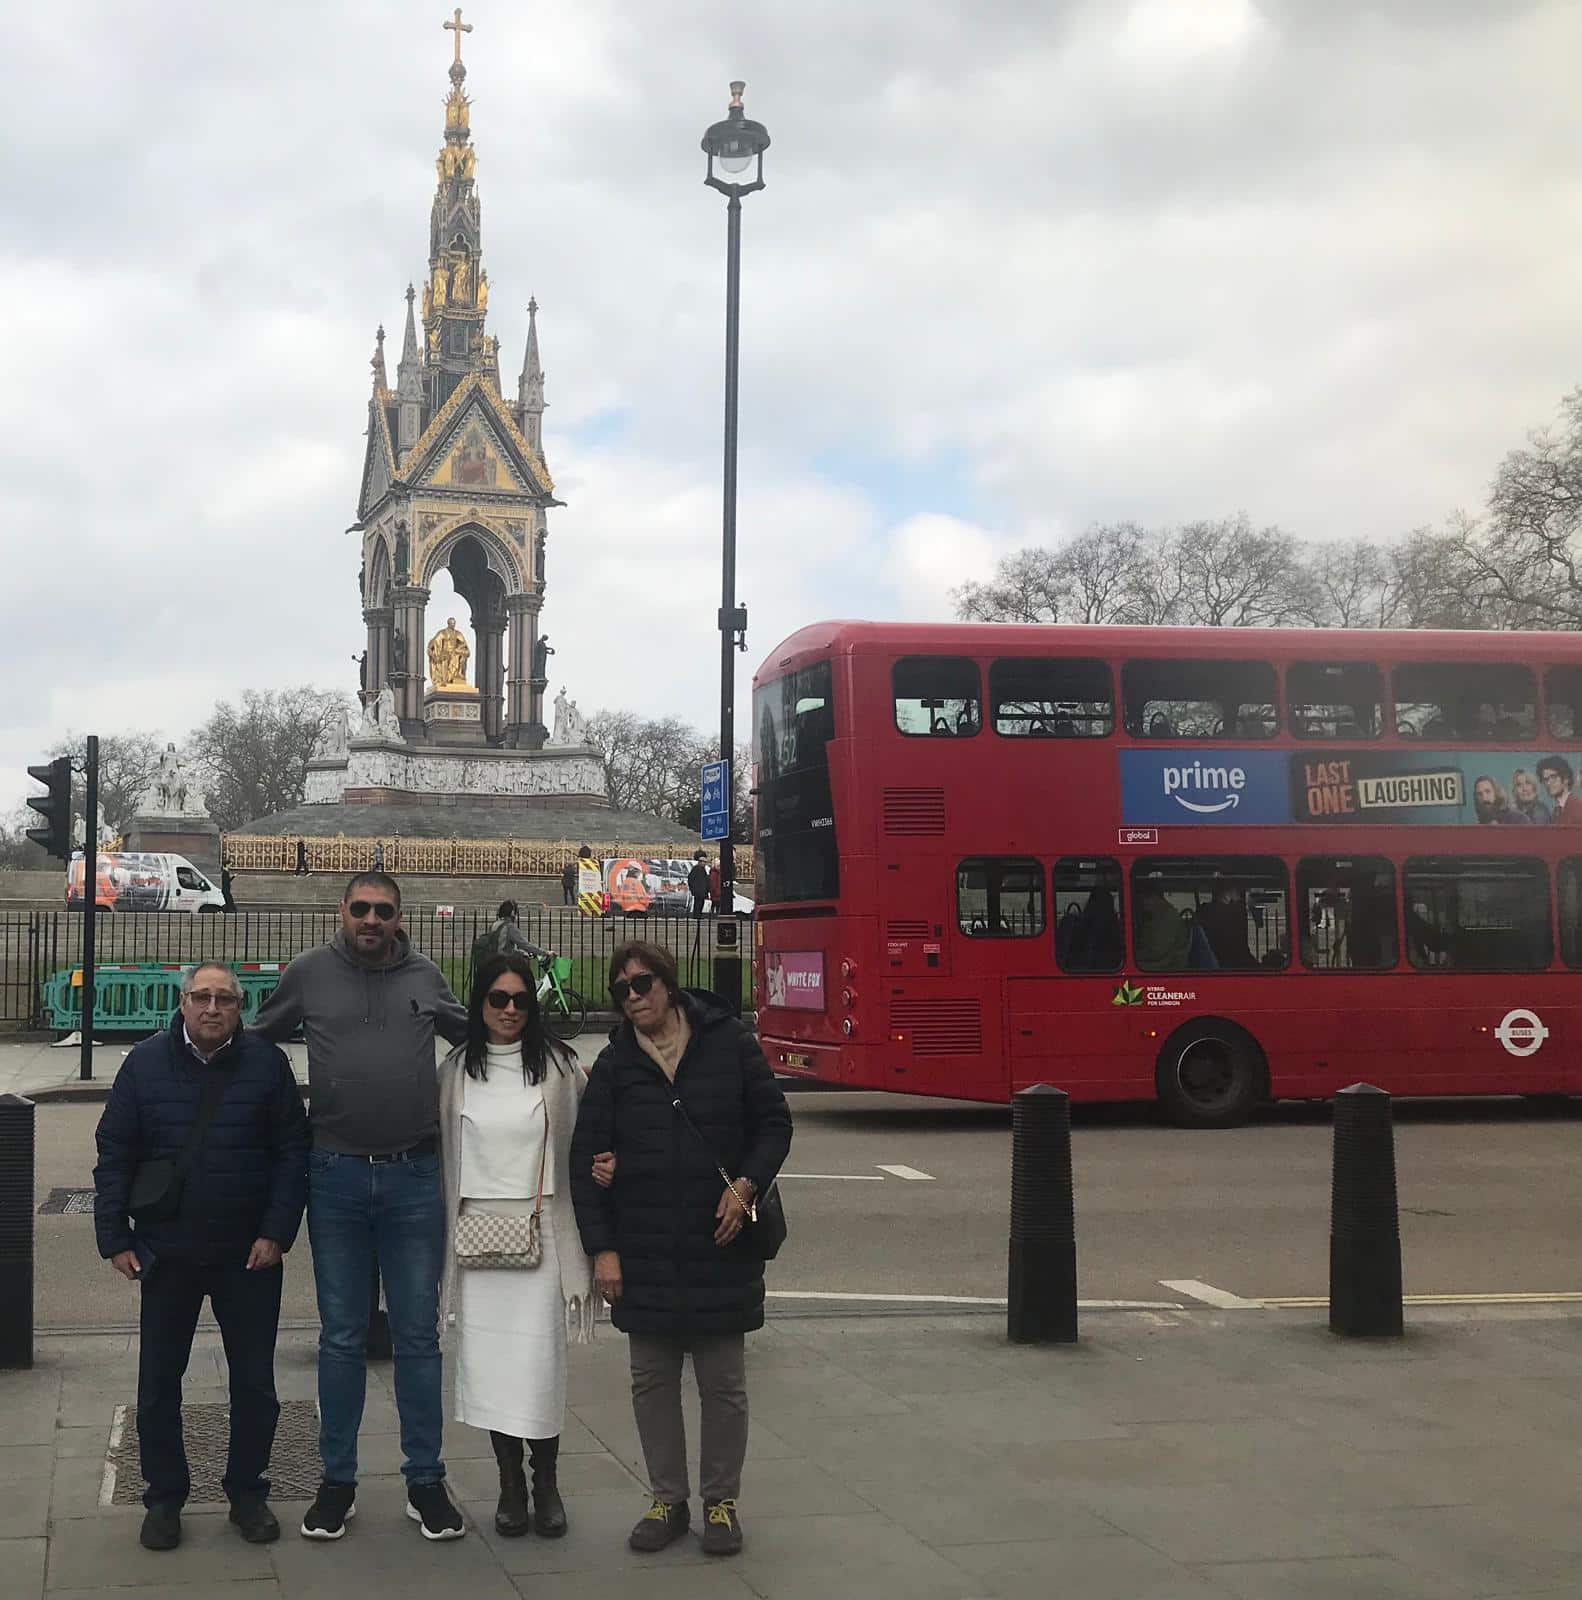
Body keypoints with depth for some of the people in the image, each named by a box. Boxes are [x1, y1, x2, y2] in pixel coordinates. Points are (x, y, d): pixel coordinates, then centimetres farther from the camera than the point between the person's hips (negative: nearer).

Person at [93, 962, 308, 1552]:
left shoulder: (267, 1064, -3)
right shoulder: (145, 1063, -1)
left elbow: (293, 1151, -2)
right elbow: (114, 1155, 2)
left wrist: (277, 1232, -9)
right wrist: (115, 1238, -3)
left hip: (249, 1256, -1)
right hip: (166, 1254, 1)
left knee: (255, 1382, 8)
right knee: (158, 1381, 7)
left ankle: (247, 1493, 24)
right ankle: (164, 1498, 22)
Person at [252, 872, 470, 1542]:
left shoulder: (424, 977, 6)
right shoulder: (309, 973, 2)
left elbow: (473, 1034, 21)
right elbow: (259, 1039, 15)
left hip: (414, 1178, 1)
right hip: (336, 1178, 0)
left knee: (418, 1335, 7)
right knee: (341, 1337, 9)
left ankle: (425, 1480, 17)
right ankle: (337, 1480, 21)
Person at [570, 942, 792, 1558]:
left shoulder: (728, 1044, -1)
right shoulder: (614, 1064, 3)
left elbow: (774, 1122, 5)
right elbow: (586, 1157, 3)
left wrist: (746, 1185, -11)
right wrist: (601, 1247, -3)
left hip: (720, 1246, -2)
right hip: (644, 1252, 2)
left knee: (723, 1383, 6)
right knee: (652, 1381, 9)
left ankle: (721, 1502, 20)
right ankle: (668, 1500, 22)